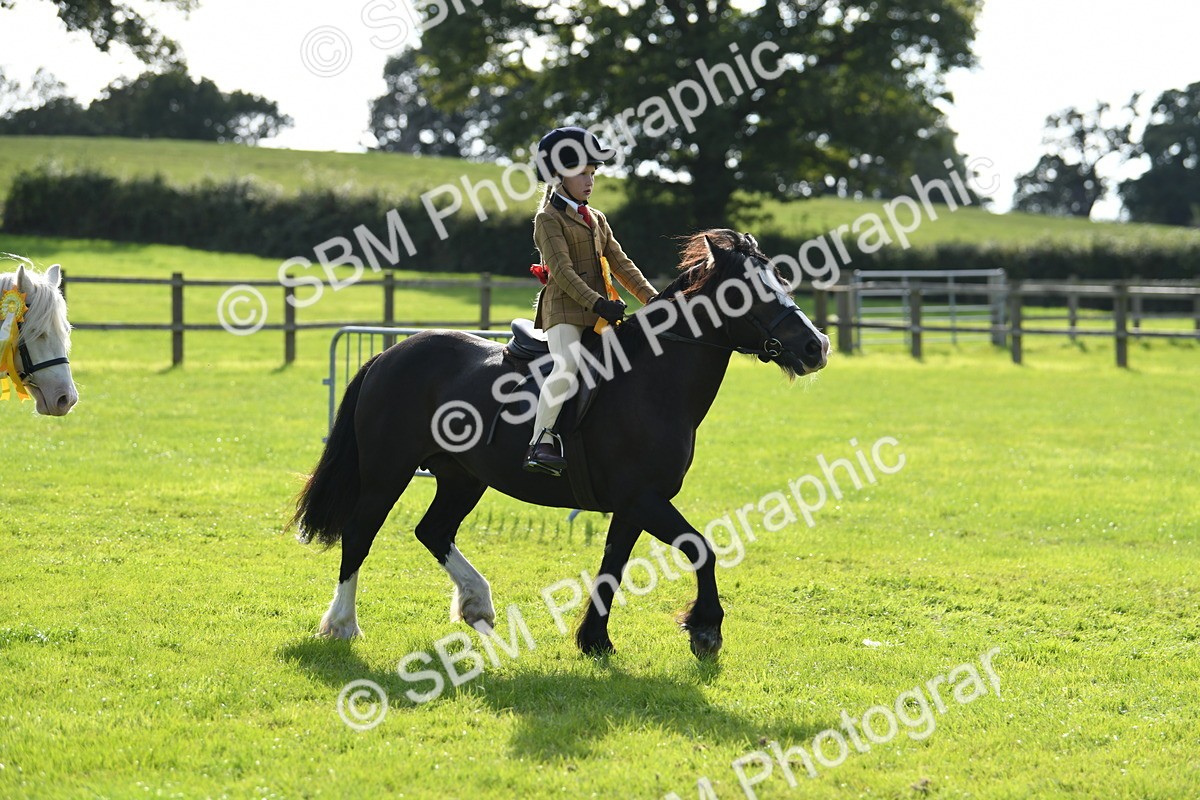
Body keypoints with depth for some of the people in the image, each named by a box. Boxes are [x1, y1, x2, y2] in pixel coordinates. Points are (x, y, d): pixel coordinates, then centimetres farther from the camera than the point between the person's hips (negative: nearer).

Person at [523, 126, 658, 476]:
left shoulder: (596, 219, 22)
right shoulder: (549, 219, -2)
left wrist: (651, 297, 4)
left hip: (600, 311, 8)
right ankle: (540, 443, -27)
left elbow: (620, 264, 18)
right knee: (567, 367, -30)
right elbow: (562, 271, -14)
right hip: (565, 309, -8)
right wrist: (596, 303, -24)